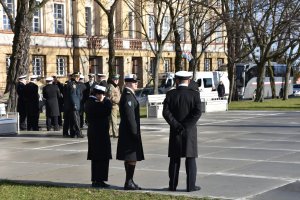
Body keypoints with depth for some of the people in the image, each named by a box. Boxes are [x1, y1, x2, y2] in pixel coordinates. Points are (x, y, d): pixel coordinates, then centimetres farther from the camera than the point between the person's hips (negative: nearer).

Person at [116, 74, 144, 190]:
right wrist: (135, 132, -20)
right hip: (130, 131, -10)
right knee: (132, 158, -6)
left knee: (129, 158, 13)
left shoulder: (128, 94, 15)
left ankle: (129, 182, 19)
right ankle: (129, 182, -3)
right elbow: (130, 116, -21)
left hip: (127, 131, 10)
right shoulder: (128, 96, -17)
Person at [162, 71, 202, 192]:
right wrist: (187, 125, -12)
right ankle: (191, 185, 3)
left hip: (175, 132, 2)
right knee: (190, 159, 4)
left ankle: (173, 185, 11)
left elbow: (166, 112, -10)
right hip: (190, 131, -2)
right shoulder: (194, 94, -5)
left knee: (174, 159, 9)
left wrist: (176, 125, -9)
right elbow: (198, 112, -15)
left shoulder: (170, 94, -1)